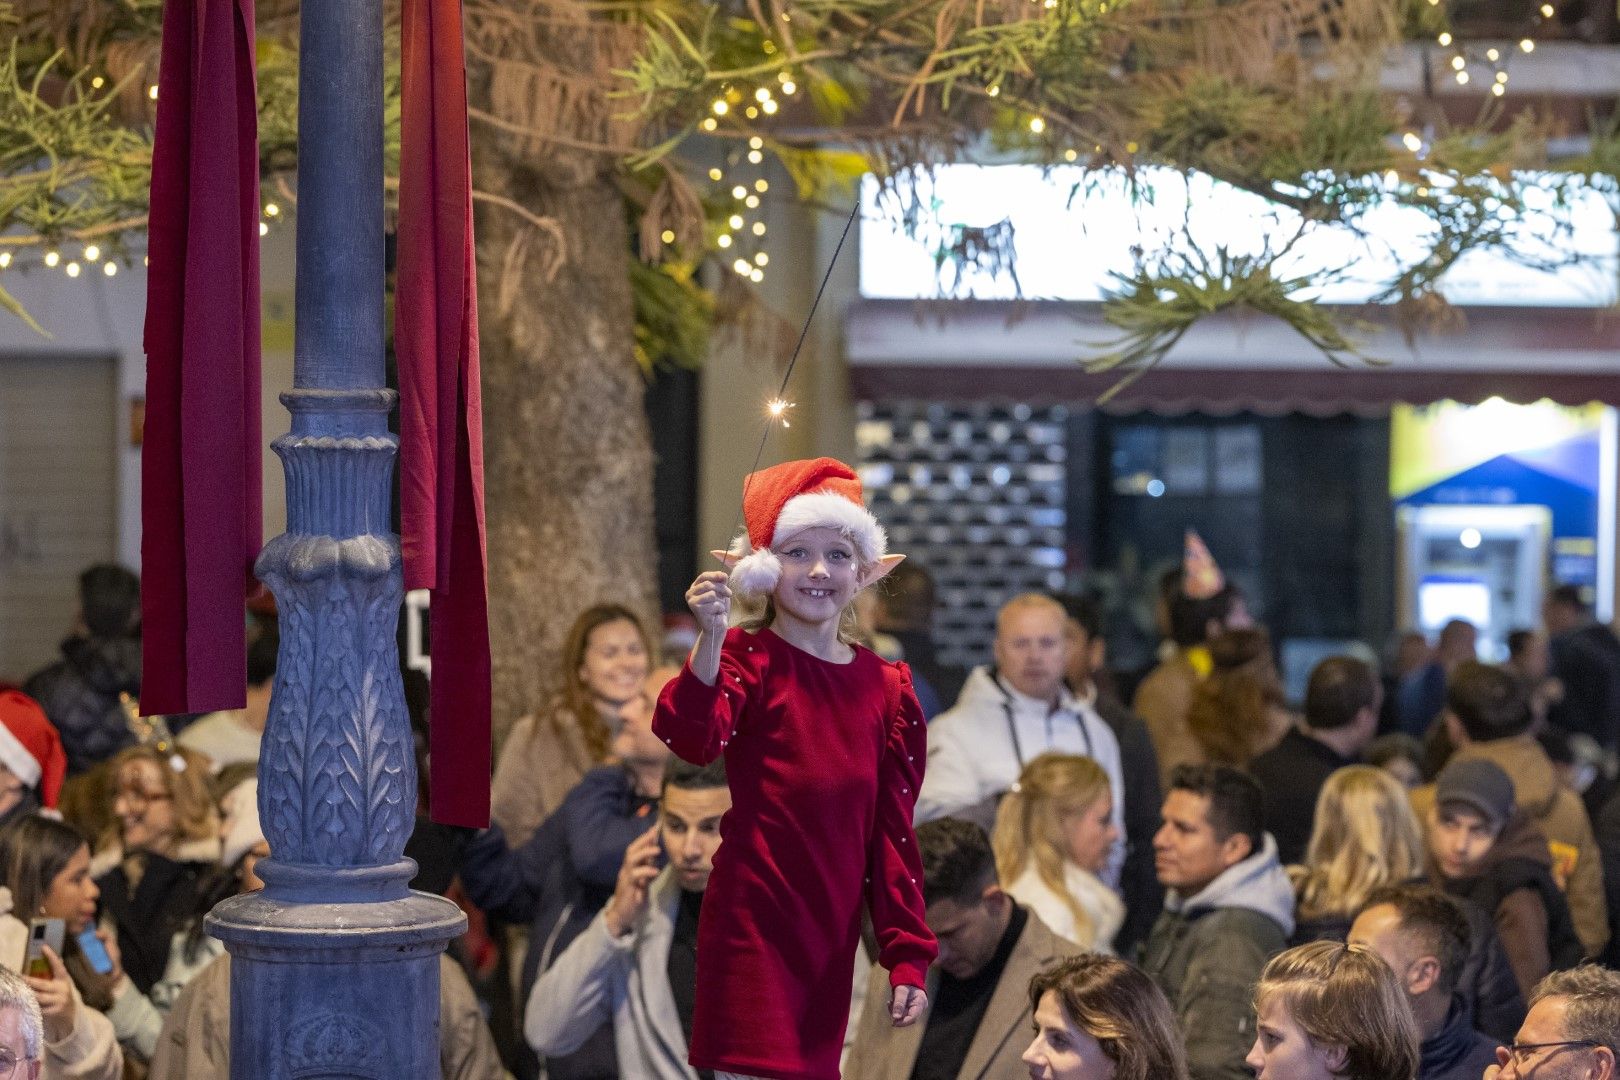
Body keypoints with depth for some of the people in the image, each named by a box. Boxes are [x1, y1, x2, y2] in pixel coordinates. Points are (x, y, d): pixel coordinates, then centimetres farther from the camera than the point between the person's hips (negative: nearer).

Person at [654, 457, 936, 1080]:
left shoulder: (884, 687, 9)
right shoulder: (749, 658, -5)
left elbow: (893, 831, 11)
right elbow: (694, 740, -27)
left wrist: (908, 956, 7)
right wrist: (711, 640, -43)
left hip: (832, 934, 5)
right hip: (754, 927, -5)